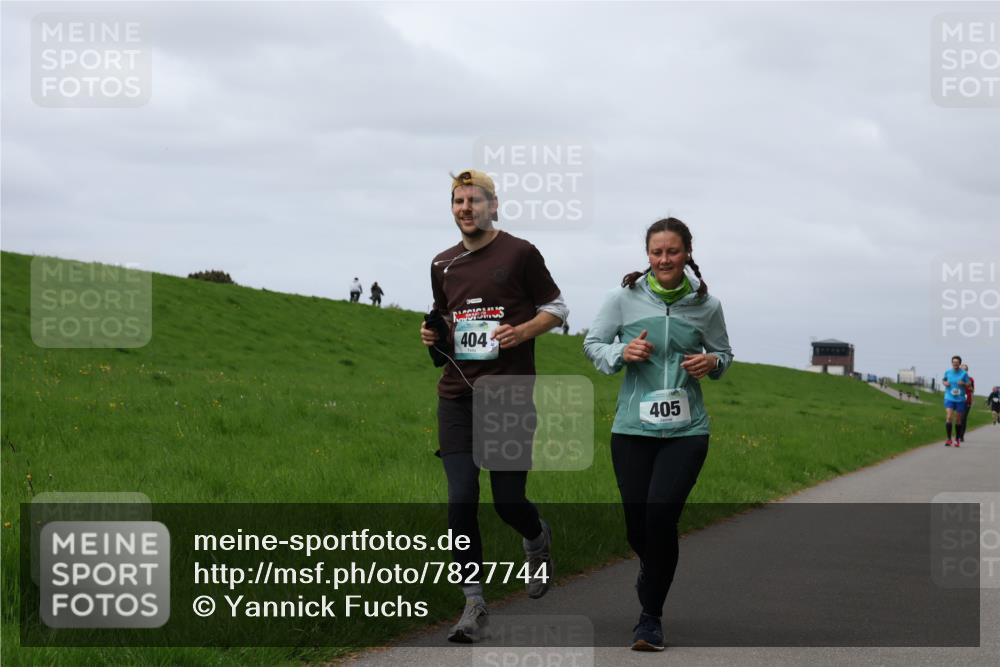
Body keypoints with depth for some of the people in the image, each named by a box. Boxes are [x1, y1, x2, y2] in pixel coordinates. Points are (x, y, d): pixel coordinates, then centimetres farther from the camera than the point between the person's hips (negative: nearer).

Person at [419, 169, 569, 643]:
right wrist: (432, 335, 4)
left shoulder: (520, 253, -1)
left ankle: (537, 539, 35)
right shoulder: (442, 264, 13)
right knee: (460, 501, -6)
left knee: (508, 501, -2)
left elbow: (556, 308, 4)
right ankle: (473, 603, 2)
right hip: (456, 395, 3)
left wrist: (521, 331, -13)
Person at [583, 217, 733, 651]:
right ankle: (652, 568, 42)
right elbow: (592, 344, 9)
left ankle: (651, 617, -2)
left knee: (661, 514, -17)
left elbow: (723, 353, 18)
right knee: (637, 525, 3)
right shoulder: (624, 298, 0)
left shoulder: (706, 305, 3)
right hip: (632, 428, 1)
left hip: (686, 431, -1)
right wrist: (622, 352, -12)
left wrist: (711, 362, -5)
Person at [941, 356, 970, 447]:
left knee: (958, 420, 7)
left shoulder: (964, 374, -3)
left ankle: (957, 439, 23)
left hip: (960, 399, 0)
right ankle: (949, 439, -11)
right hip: (949, 398, 0)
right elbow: (943, 380, 19)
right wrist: (944, 383, -4)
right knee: (949, 417, -16)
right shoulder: (947, 372, 2)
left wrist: (963, 383, -18)